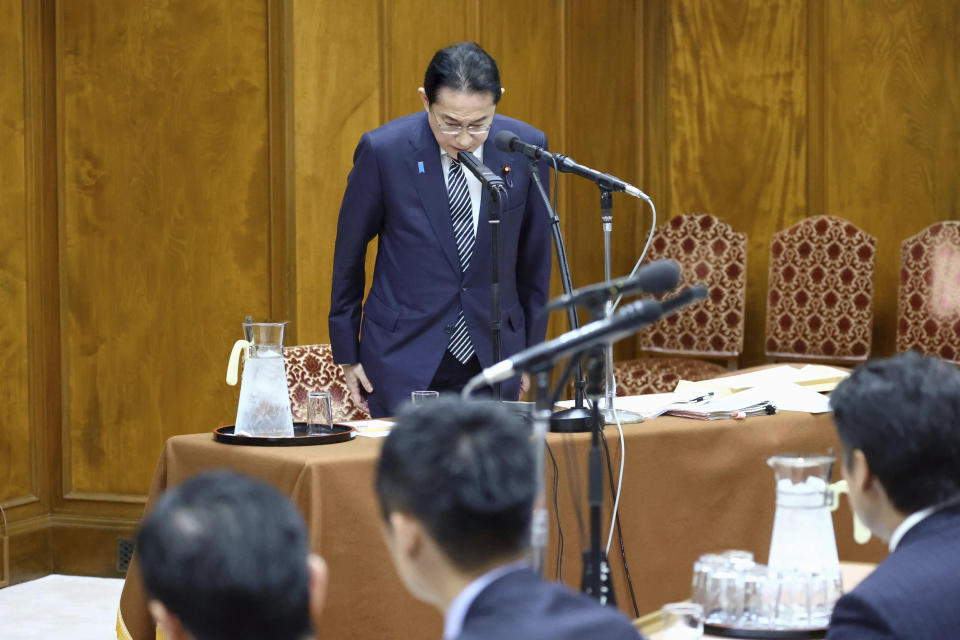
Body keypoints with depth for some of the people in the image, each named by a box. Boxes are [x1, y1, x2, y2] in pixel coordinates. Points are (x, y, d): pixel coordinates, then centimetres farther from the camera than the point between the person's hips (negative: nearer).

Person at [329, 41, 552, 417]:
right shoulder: (383, 150, -12)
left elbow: (534, 258, 6)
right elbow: (349, 252, 1)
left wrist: (530, 351, 11)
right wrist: (347, 353, 5)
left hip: (492, 359, 2)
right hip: (404, 363, -2)